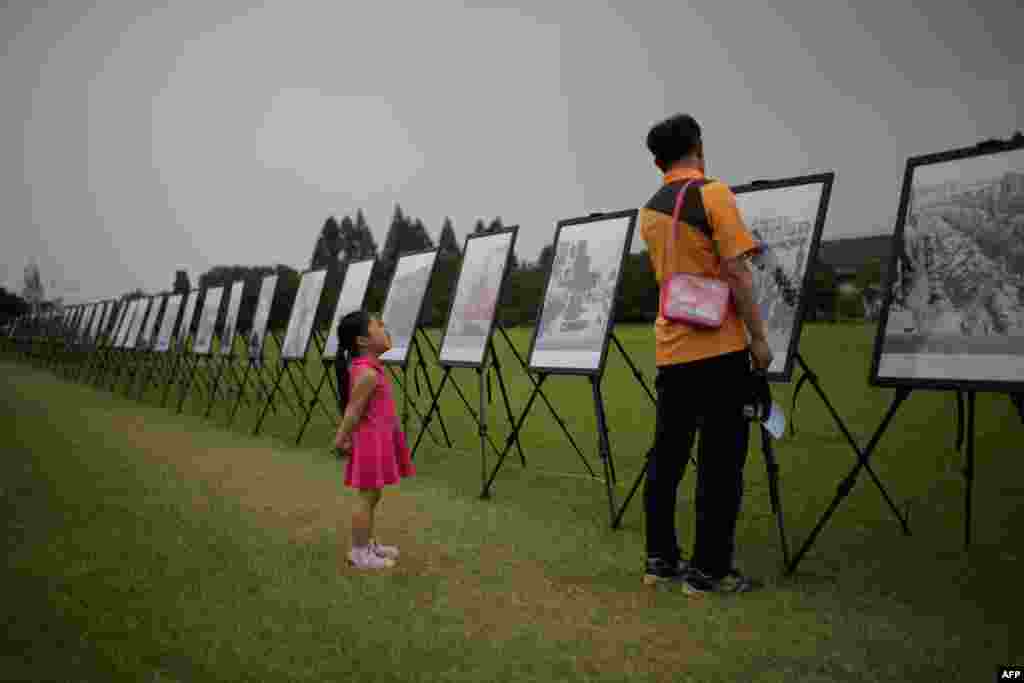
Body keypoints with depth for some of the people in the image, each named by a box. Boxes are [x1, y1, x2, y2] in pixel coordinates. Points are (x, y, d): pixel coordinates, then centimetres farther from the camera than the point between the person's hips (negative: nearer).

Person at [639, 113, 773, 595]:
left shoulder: (649, 212, 12)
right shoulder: (713, 194, -8)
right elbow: (736, 273, -15)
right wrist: (758, 336, -9)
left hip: (670, 350, 6)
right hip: (719, 348, -6)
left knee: (666, 457, 11)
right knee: (720, 461, 2)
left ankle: (660, 558, 19)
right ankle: (708, 569, 7)